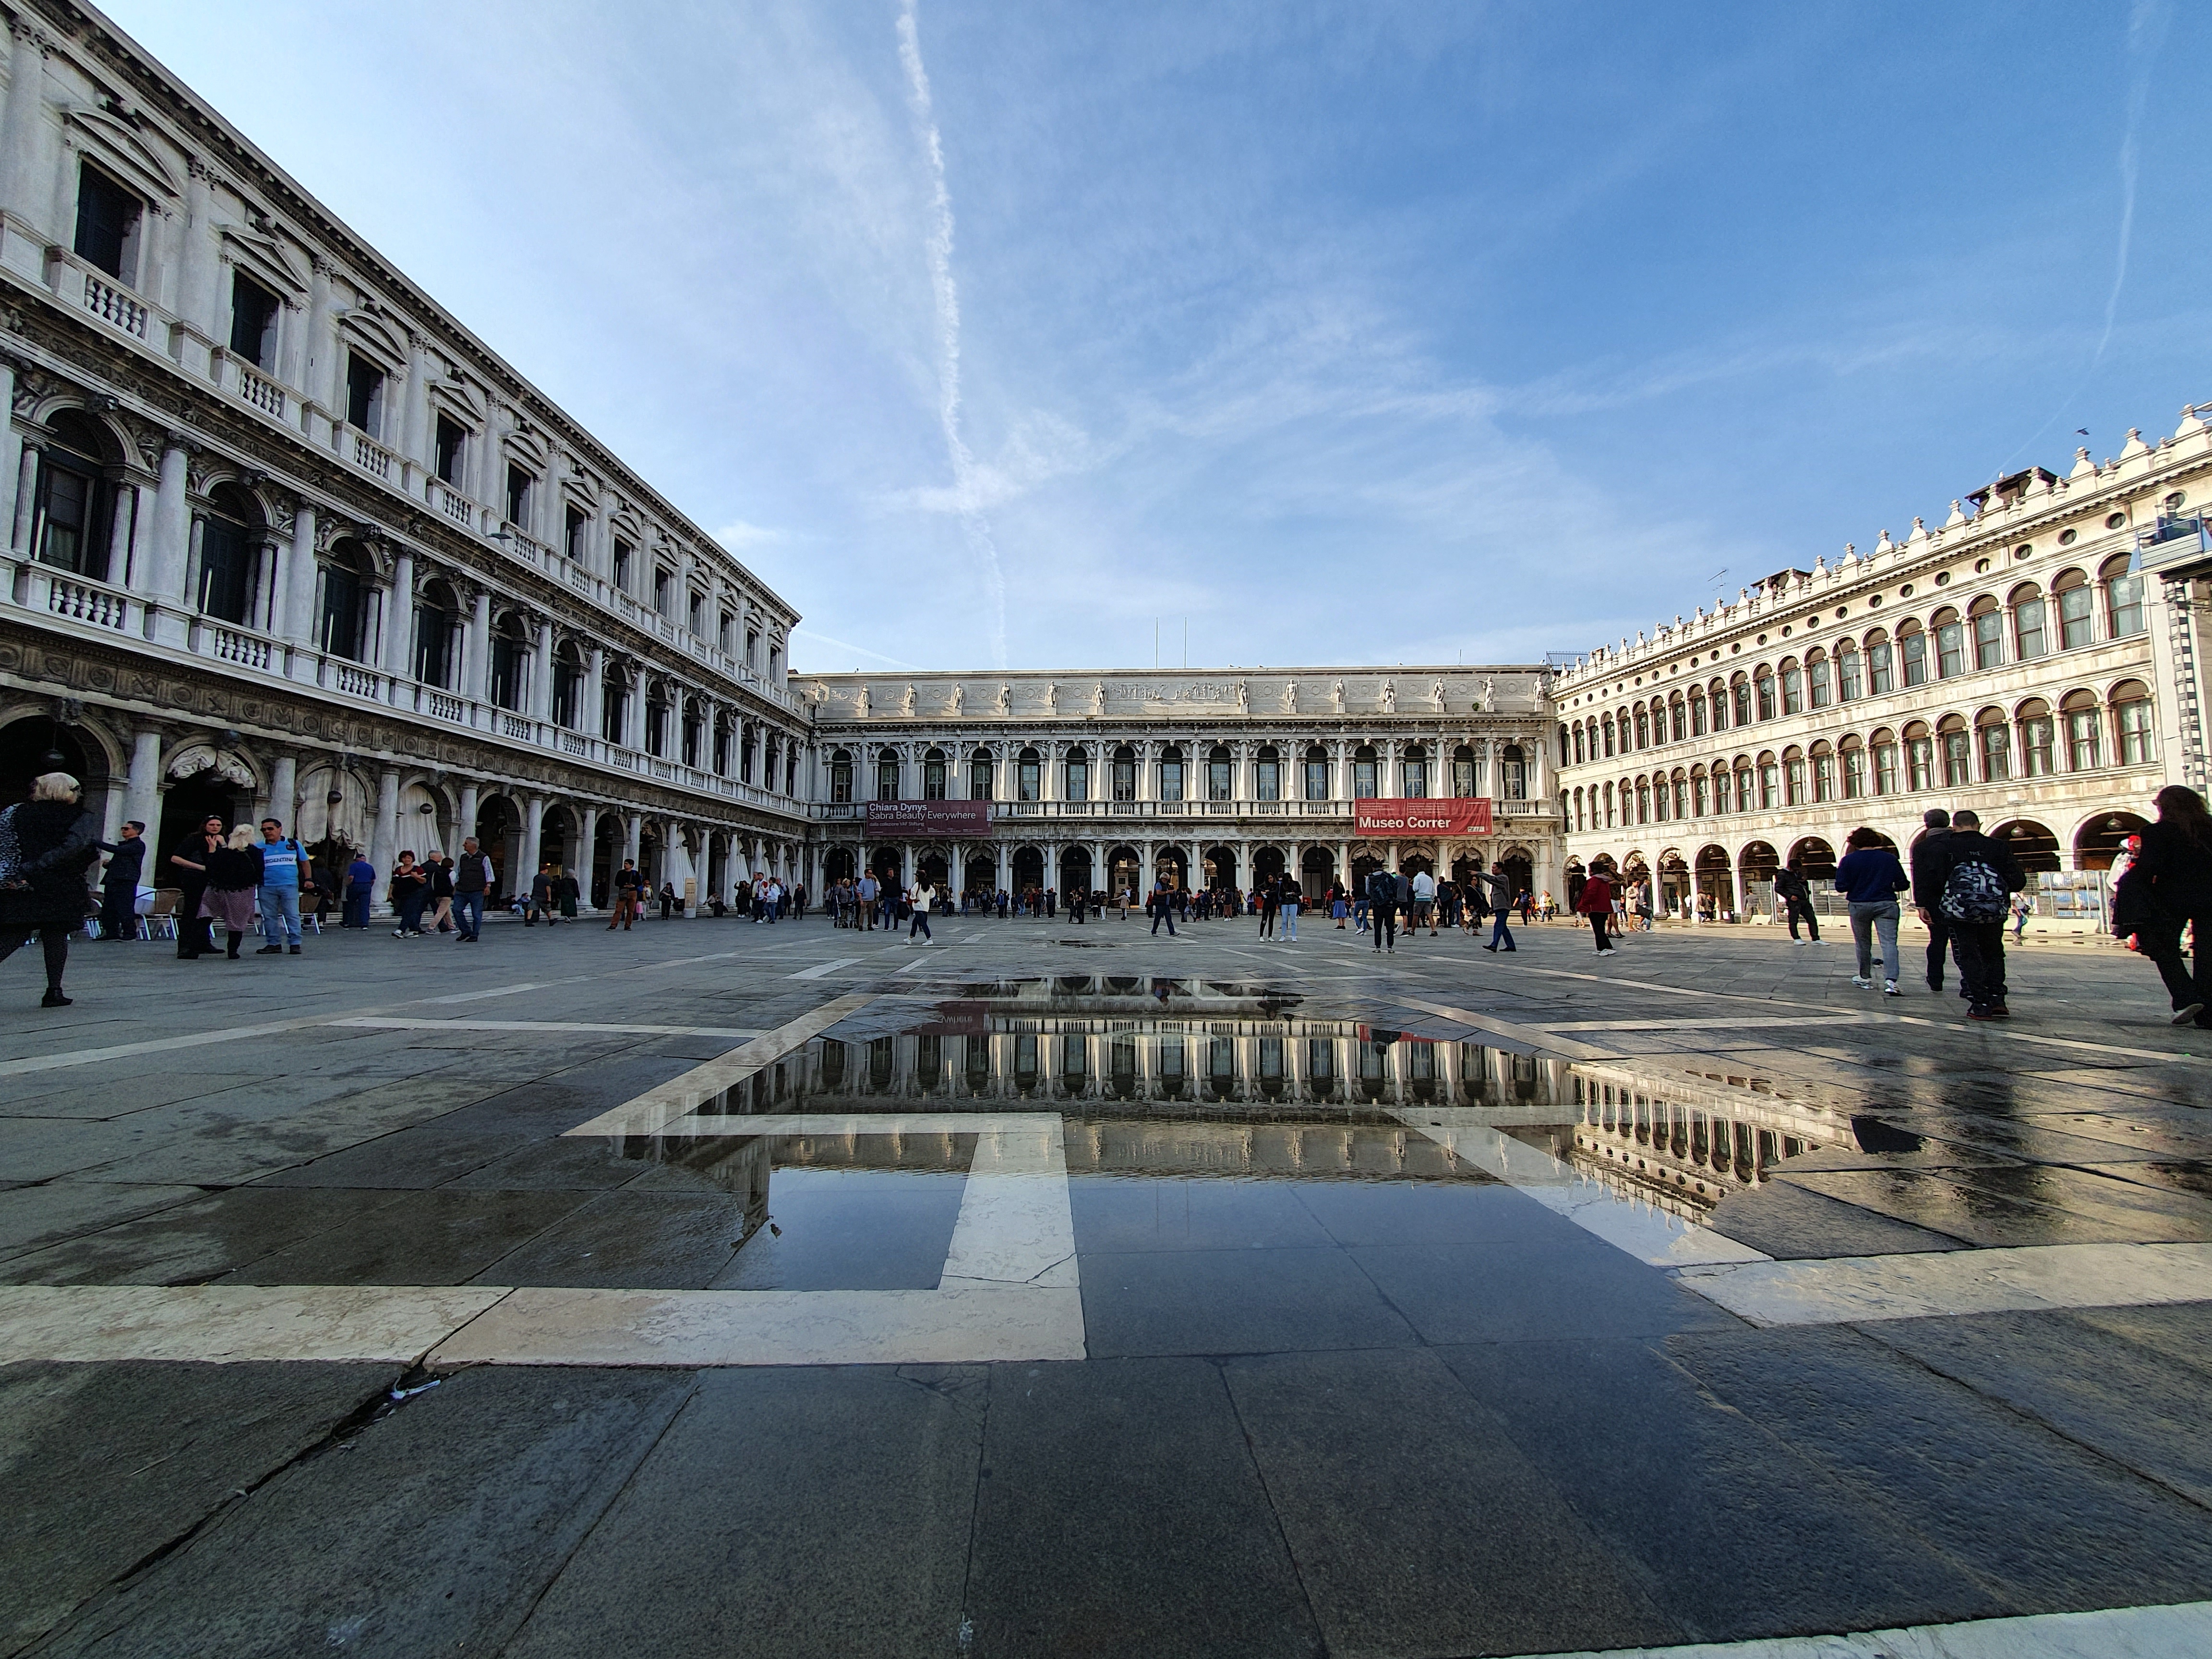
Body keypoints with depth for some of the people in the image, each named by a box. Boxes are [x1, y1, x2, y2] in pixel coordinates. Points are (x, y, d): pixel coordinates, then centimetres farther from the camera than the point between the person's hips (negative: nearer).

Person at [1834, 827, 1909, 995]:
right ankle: (1890, 980, -22)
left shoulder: (1849, 860, -5)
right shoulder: (1890, 858, 0)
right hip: (1886, 904, 0)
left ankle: (1865, 978, 24)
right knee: (1889, 942, -6)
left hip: (1859, 905, 0)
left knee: (1863, 943, 15)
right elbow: (1903, 885, 3)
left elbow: (1841, 887, -8)